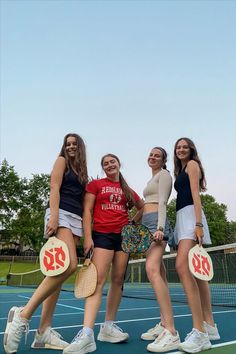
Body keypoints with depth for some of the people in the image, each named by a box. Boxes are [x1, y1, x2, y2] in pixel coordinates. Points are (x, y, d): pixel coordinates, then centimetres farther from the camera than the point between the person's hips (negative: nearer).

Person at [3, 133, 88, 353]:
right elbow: (54, 189, -7)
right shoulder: (61, 161, 7)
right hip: (60, 214, -7)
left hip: (76, 220, 7)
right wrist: (54, 216, -20)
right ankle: (23, 314, -16)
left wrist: (86, 233, 16)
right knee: (69, 265, -25)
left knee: (57, 273, 0)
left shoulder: (82, 171, 25)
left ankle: (44, 331, 3)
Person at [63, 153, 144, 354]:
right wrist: (88, 237, -10)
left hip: (124, 235, 4)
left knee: (118, 280, 6)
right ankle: (87, 334, -16)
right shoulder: (95, 184, 6)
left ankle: (108, 326, 19)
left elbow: (143, 208, 27)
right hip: (102, 234, -4)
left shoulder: (127, 190, 14)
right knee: (98, 280, -15)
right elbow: (87, 211, -1)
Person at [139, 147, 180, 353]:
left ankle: (171, 332, -27)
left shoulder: (163, 174, 2)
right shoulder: (153, 179, 27)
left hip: (156, 222, -10)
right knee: (159, 274, 8)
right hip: (147, 224, 10)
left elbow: (162, 203, -11)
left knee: (152, 270, -25)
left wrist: (160, 228, -22)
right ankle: (164, 324, 14)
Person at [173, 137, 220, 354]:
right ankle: (209, 326, 15)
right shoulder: (180, 171, 26)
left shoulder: (192, 164, 2)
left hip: (190, 216, -10)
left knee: (182, 267, -23)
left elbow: (196, 194, -11)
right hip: (182, 218, 10)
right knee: (195, 273, 8)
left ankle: (199, 332, -22)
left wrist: (198, 224, -20)